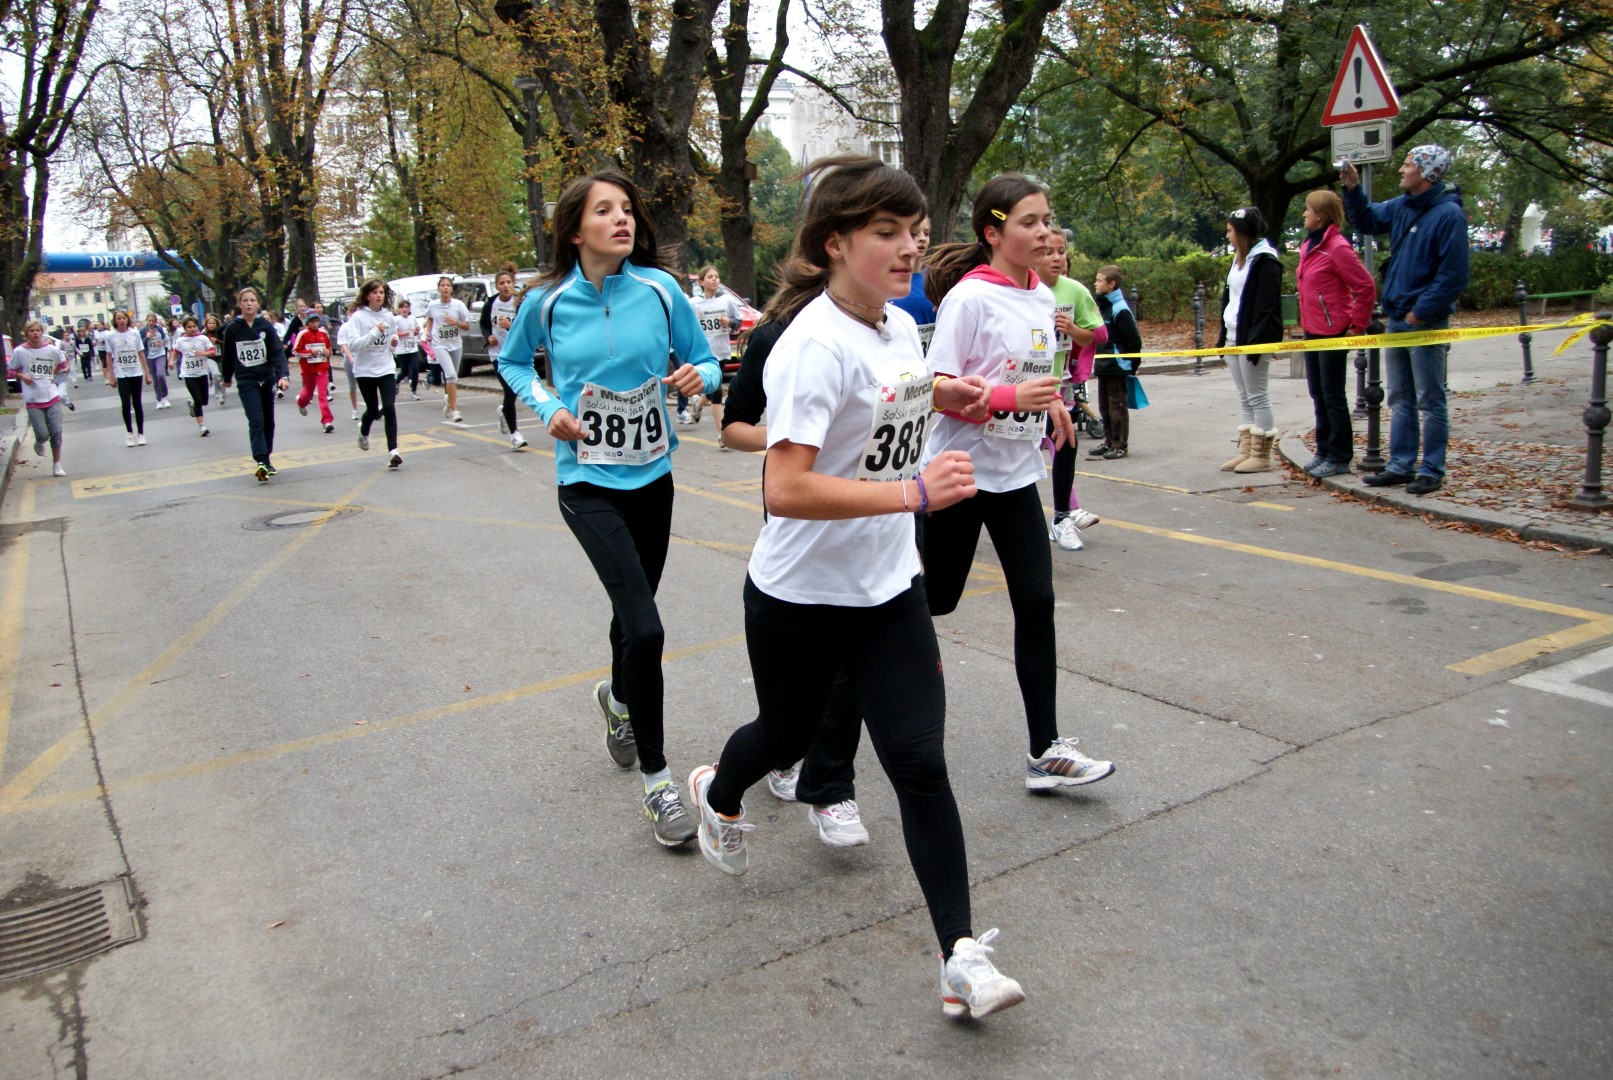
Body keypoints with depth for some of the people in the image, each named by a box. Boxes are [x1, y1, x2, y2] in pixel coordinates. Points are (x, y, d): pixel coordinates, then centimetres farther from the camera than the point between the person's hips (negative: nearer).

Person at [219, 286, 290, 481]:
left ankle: (266, 459, 24)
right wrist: (227, 378, 16)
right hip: (247, 382, -2)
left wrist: (283, 375, -24)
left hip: (268, 379, 2)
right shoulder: (232, 328, -5)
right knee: (256, 421, -15)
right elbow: (227, 355, 6)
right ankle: (261, 462, -22)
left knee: (268, 421, 11)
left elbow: (278, 351, -12)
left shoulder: (266, 326, -5)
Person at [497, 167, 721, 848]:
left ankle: (619, 698, 54)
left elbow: (705, 362, 5)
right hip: (588, 482, -3)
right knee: (644, 626, -16)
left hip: (652, 476, 3)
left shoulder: (659, 289, -5)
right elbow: (512, 362, 12)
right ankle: (656, 779, 0)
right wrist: (546, 408, -6)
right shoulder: (547, 301, -6)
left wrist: (698, 377, -19)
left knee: (632, 609, 20)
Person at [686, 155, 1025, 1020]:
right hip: (799, 599, -5)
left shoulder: (901, 327, 1)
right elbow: (784, 491, -33)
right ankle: (717, 794, 55)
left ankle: (961, 956, 4)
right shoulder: (814, 346, -24)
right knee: (787, 736, 20)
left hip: (889, 591, 5)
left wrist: (940, 395, 6)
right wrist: (914, 492, -34)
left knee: (920, 763, -2)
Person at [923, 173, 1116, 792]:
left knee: (1036, 601, 0)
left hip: (1017, 475, 6)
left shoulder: (1042, 297, 6)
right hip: (961, 473, -6)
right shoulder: (970, 297, -15)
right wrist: (1014, 397, -28)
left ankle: (1045, 751, 5)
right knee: (934, 600, 6)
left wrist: (1051, 403, 8)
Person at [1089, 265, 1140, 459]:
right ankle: (1109, 441, 24)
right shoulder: (1101, 305, 10)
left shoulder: (1120, 309, -16)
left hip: (1117, 366, -9)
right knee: (1104, 406, 14)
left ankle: (1120, 445, 5)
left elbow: (1134, 340, -16)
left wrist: (1132, 365, -11)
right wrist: (1097, 360, 14)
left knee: (1117, 405, -2)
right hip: (1103, 365, 9)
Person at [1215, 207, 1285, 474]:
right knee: (1244, 399, 12)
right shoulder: (1239, 260, 17)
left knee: (1258, 397, -3)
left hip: (1253, 340, -10)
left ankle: (1261, 456, 3)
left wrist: (1256, 341, -24)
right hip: (1234, 339, 10)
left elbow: (1267, 306, -19)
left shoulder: (1265, 261, -12)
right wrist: (1223, 337, 16)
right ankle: (1246, 451, 17)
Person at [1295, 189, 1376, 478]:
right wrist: (1305, 323, 15)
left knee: (1333, 396, -2)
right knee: (1318, 394, 14)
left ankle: (1339, 458, 7)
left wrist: (1357, 326, -14)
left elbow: (1366, 287, -18)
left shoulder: (1337, 248, -16)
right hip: (1312, 332, 9)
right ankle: (1324, 451, 24)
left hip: (1333, 333, -9)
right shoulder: (1309, 246, 11)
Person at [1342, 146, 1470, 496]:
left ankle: (1432, 472, 6)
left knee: (1430, 401, 0)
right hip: (1396, 319, 8)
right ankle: (1401, 465, 21)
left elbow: (1453, 276, -17)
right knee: (1400, 400, 13)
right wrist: (1352, 189, 10)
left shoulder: (1448, 214, -14)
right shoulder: (1401, 206, 8)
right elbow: (1367, 221, 25)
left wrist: (1421, 312, -17)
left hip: (1425, 322, -8)